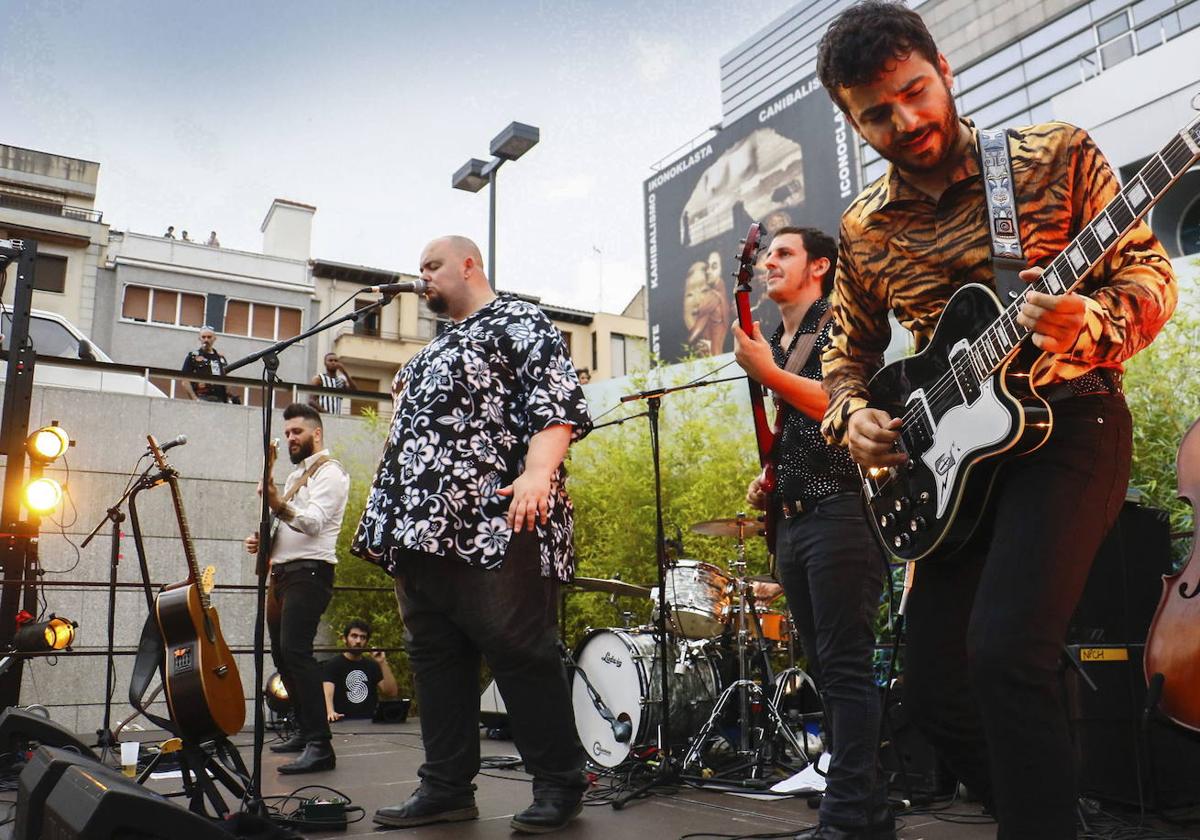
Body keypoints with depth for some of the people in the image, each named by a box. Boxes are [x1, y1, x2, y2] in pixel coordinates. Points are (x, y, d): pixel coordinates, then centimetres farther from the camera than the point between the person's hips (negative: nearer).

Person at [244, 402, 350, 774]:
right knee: (282, 653, 11)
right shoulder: (296, 475, 24)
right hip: (282, 572, 10)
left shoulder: (329, 471, -6)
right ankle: (305, 730, 21)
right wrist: (262, 539, 10)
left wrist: (280, 507, -39)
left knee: (295, 651, -21)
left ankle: (320, 745, -23)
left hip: (309, 572, -10)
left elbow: (314, 521, -22)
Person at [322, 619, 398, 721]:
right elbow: (328, 692, -15)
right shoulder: (332, 665, 2)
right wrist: (331, 712, -35)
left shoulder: (372, 665, 15)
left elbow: (391, 692, 6)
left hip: (370, 722, 3)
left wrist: (383, 663, -3)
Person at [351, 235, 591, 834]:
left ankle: (559, 785, 6)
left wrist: (537, 473, -26)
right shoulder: (434, 348, 29)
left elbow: (557, 404, -11)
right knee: (435, 659, 8)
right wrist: (385, 519, 23)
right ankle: (446, 788, 17)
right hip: (422, 527, 9)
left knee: (519, 651, -6)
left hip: (495, 525, -9)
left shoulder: (517, 322, 3)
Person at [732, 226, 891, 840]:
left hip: (840, 513, -8)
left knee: (845, 667, -10)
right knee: (824, 669, 9)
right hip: (792, 520, 9)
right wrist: (766, 479, 11)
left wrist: (768, 373, -18)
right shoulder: (772, 343, 22)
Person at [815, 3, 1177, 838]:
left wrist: (1087, 323, -25)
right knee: (933, 691, 5)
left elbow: (1150, 273, -3)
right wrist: (854, 416, -6)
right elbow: (849, 353, 15)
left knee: (1004, 654, -25)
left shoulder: (1058, 157, -3)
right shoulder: (863, 230, 6)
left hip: (1069, 424, -4)